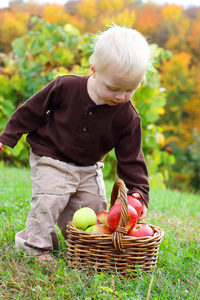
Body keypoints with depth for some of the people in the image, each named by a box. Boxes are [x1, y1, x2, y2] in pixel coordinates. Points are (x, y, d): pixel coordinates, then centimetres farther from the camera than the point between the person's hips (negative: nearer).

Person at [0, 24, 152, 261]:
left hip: (89, 169, 4)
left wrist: (138, 192, -19)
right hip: (50, 160, -3)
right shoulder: (66, 87, -24)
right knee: (49, 200, -18)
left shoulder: (128, 117, -18)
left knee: (94, 206, 4)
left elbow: (131, 158, -10)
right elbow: (33, 110, -9)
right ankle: (35, 243, 3)